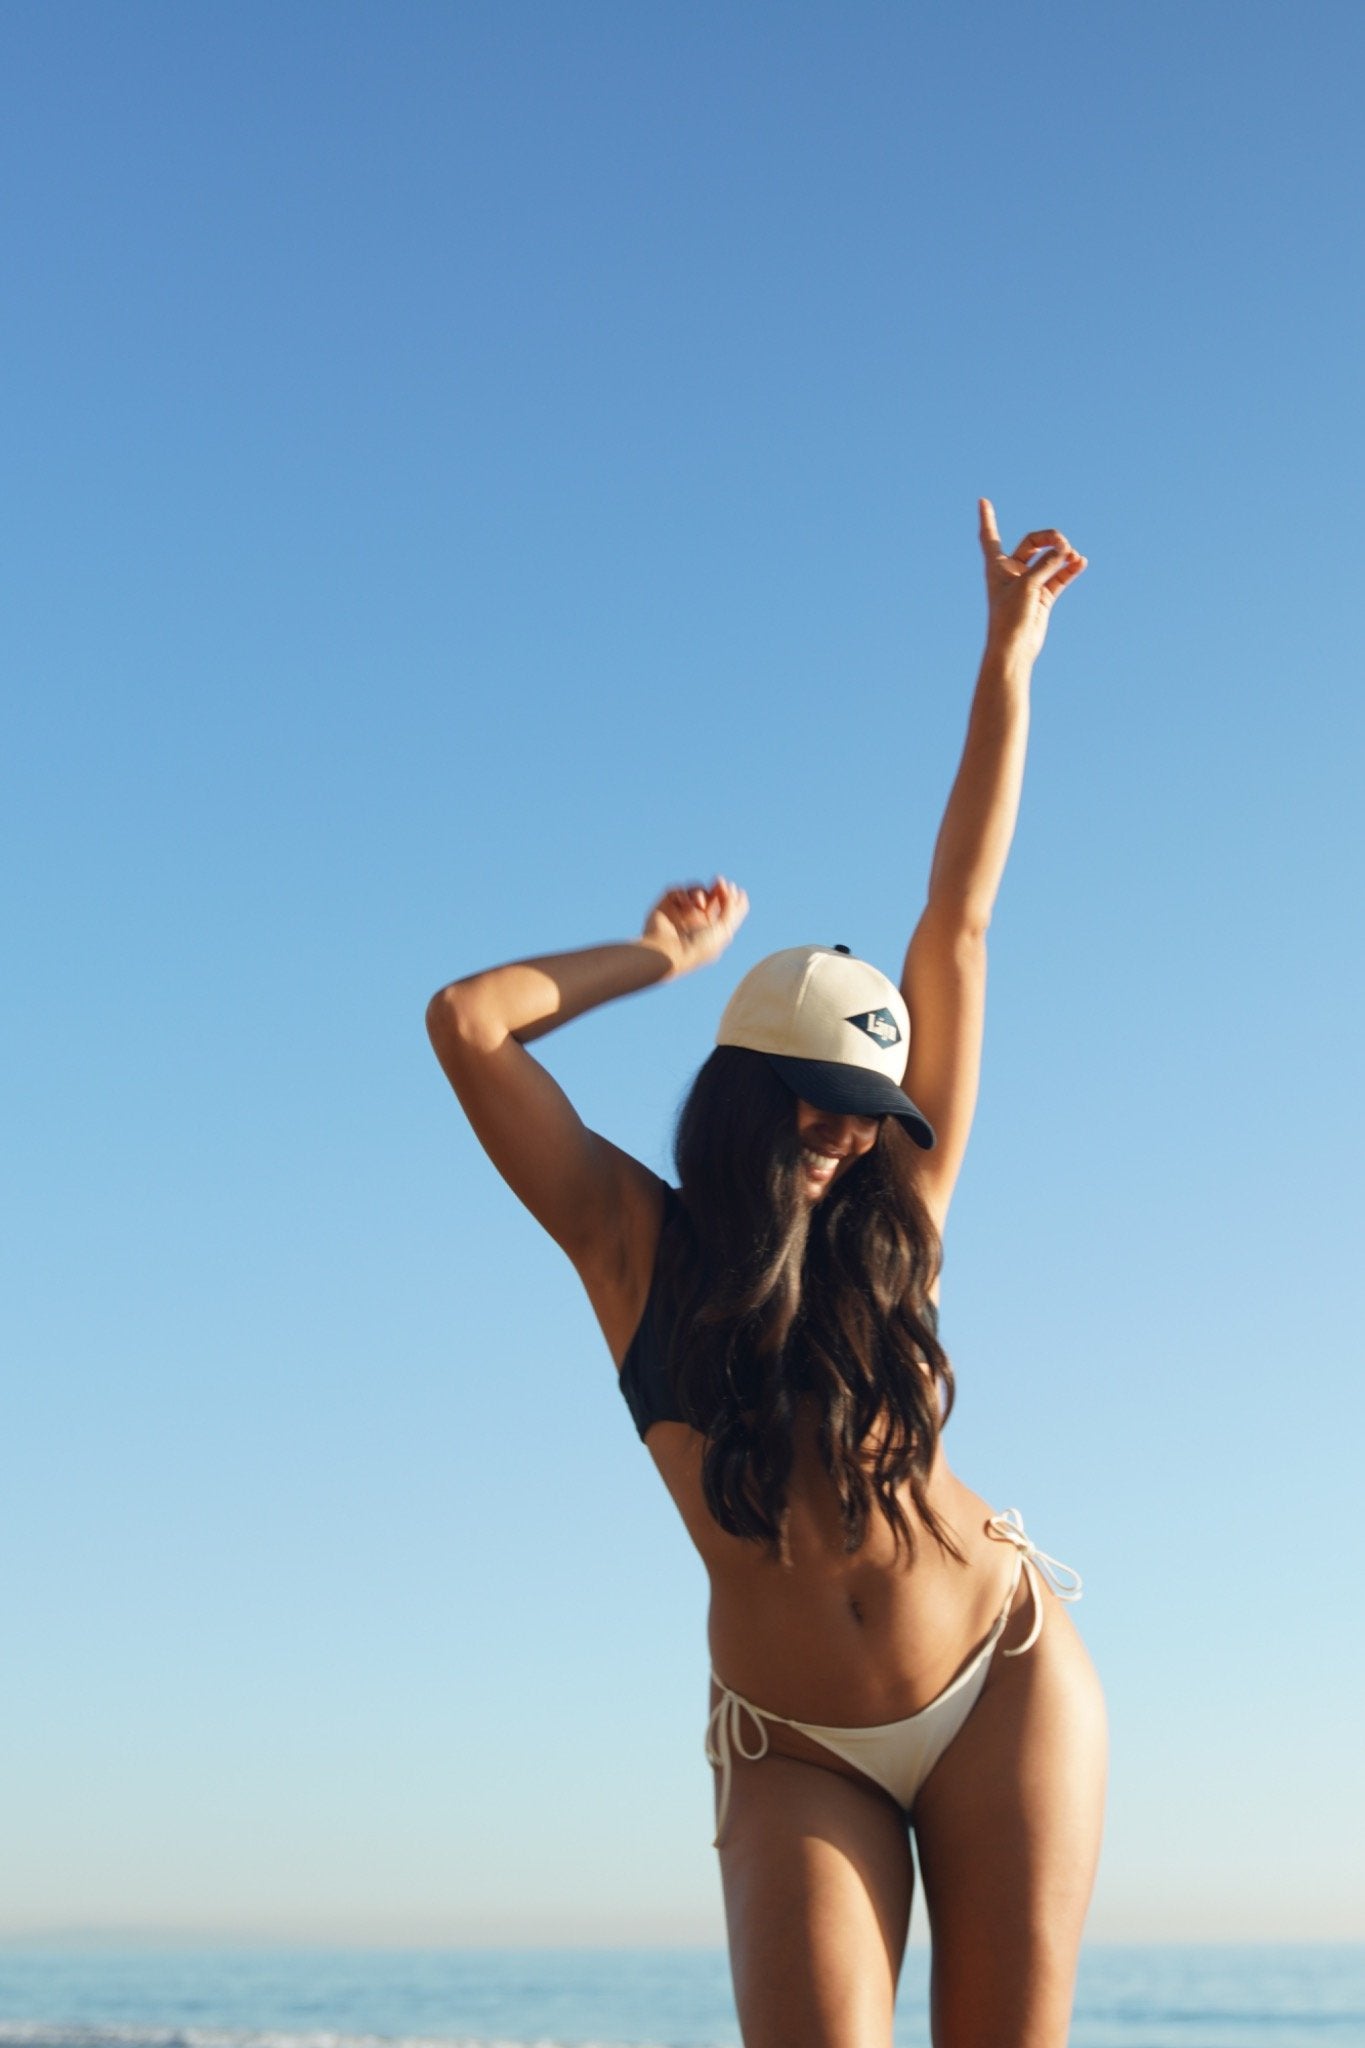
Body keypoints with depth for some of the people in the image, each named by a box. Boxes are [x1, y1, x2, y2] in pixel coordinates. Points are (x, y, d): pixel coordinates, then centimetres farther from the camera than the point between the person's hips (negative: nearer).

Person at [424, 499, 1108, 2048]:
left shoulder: (891, 1223, 3)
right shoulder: (636, 1245, 1)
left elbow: (957, 922, 5)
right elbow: (467, 1021, -6)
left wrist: (1009, 655, 9)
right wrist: (663, 958, 8)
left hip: (1006, 1676, 1)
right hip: (794, 1749, -1)